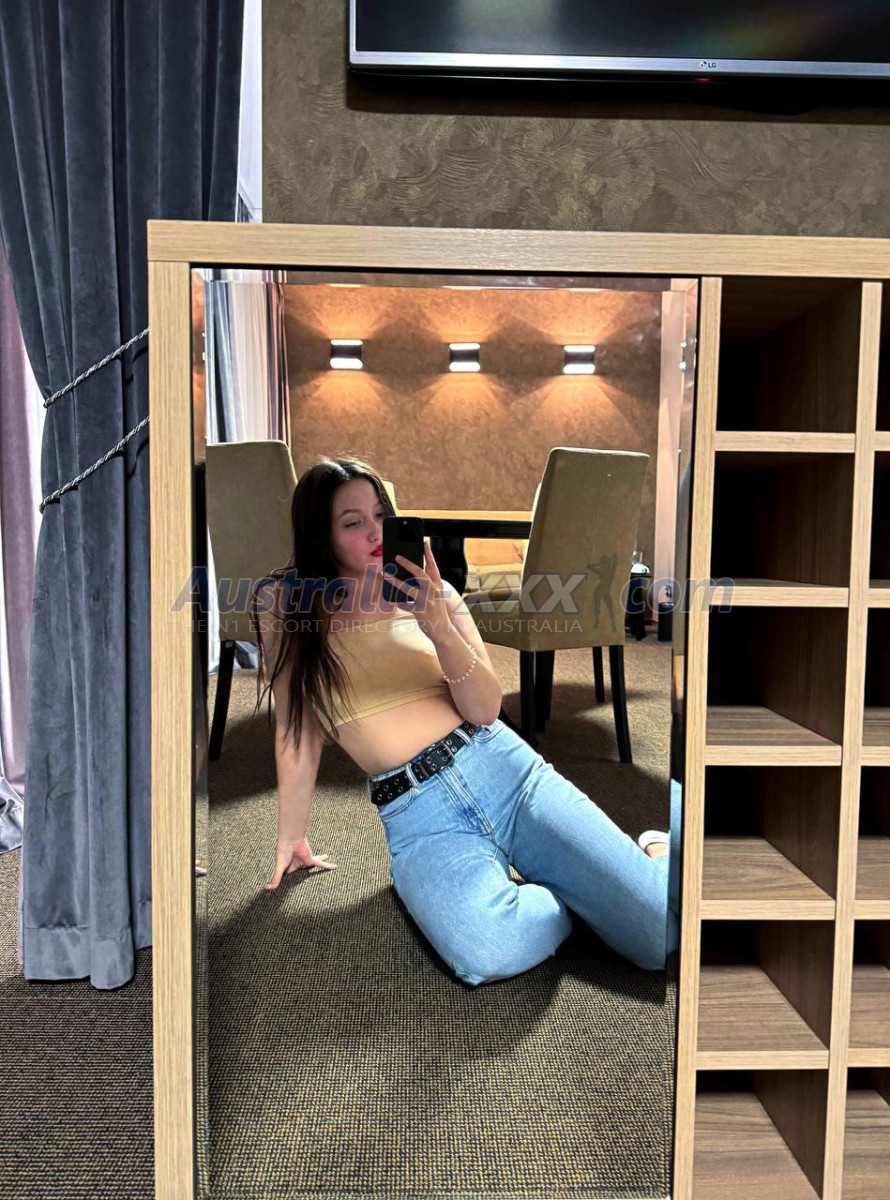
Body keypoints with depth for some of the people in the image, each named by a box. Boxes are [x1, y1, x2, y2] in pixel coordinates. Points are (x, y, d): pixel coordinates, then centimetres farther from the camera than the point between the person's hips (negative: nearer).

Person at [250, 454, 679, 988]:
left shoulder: (432, 595, 8)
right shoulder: (286, 604, 4)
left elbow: (485, 710, -1)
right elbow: (297, 731, 7)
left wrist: (438, 628, -16)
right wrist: (292, 838, 8)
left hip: (504, 768, 1)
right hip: (416, 816, -1)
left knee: (662, 930, -12)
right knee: (490, 953, -33)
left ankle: (657, 852, 22)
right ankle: (577, 895, 0)